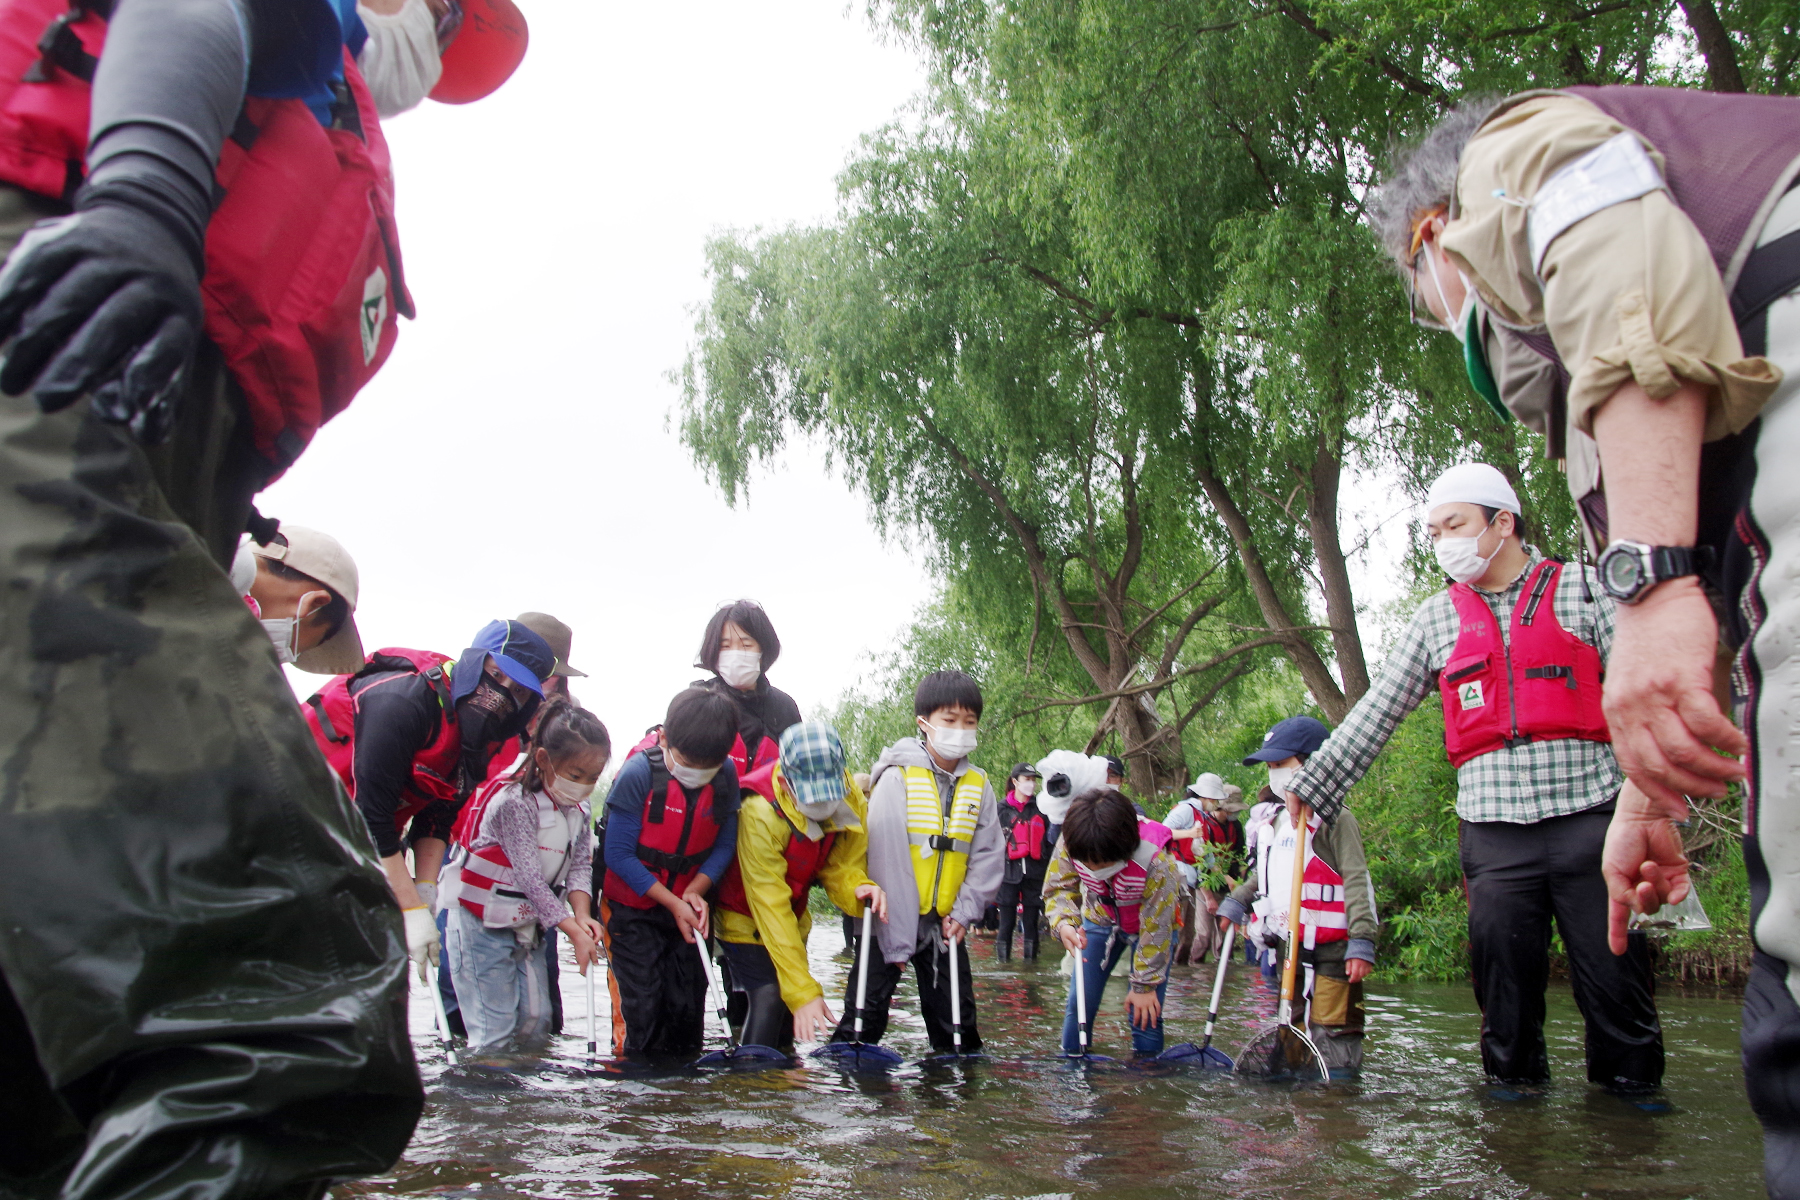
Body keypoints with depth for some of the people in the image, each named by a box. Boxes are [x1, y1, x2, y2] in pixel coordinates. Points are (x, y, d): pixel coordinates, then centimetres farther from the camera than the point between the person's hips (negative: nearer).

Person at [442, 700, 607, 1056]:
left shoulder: (578, 810, 3)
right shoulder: (515, 803, -22)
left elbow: (580, 866, -2)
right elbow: (531, 879, -25)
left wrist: (582, 916, -21)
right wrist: (574, 932, -27)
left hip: (528, 928, 8)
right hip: (482, 926, -8)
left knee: (536, 1024, 8)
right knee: (495, 1034, -8)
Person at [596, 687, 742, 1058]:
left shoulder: (727, 774, -11)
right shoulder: (638, 773, -22)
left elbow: (724, 844, -1)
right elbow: (618, 854, -17)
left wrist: (695, 892, -17)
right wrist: (672, 903, -17)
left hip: (689, 905, 4)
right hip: (632, 906, -3)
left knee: (688, 1006, 5)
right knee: (640, 1004, -6)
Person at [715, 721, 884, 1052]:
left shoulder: (850, 800, -17)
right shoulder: (760, 815, -34)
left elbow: (840, 868, -9)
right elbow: (771, 911, -34)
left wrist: (861, 889, -34)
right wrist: (804, 991, -37)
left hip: (793, 917, 5)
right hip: (746, 917, -5)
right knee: (769, 997, -20)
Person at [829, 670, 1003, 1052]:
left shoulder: (978, 785, 2)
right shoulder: (898, 778, -13)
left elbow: (989, 856, 5)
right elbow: (887, 859, -15)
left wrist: (964, 914, -6)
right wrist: (896, 941, -16)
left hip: (945, 924, 4)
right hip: (890, 920, -4)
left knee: (958, 1030, 9)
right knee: (863, 1023, -3)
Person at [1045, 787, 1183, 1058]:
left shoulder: (1158, 864, -37)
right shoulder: (1070, 844, -31)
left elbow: (1155, 932, -26)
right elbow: (1058, 887, -17)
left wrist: (1144, 986, -18)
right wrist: (1064, 923, -39)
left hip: (1149, 924, -3)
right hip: (1100, 919, 3)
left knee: (1144, 1010, -11)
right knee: (1079, 1001, -2)